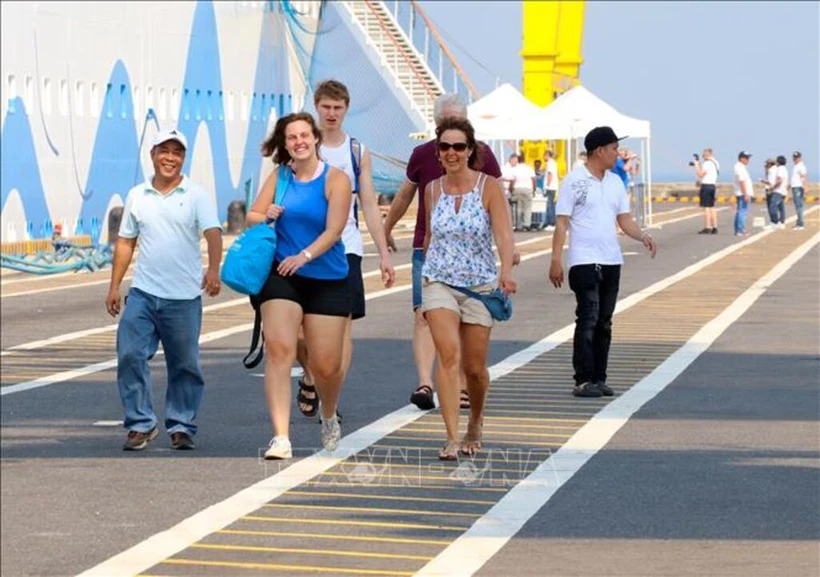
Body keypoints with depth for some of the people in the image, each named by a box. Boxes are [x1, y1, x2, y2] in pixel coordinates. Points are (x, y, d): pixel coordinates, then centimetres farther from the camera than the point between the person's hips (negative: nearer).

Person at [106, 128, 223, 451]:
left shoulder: (196, 196, -1)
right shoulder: (137, 196, 10)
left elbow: (213, 233, -14)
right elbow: (125, 243, 16)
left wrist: (213, 269, -32)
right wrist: (114, 287, 12)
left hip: (184, 297, -2)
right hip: (142, 293, 2)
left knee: (185, 365, 5)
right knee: (130, 356, -8)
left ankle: (181, 427, 17)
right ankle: (141, 424, 1)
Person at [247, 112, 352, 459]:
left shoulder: (335, 179, -3)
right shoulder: (279, 177, 6)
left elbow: (333, 230, -11)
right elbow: (252, 216, 8)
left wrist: (304, 256, -22)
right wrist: (266, 217, -14)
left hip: (327, 281, -1)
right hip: (281, 276, 1)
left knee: (326, 364, 2)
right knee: (279, 349, -17)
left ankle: (329, 417, 36)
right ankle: (281, 437, -21)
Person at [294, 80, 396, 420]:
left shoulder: (358, 152, 9)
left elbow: (369, 206, 11)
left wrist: (384, 255, 6)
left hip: (345, 249, 1)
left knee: (343, 325, -7)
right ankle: (309, 379, 29)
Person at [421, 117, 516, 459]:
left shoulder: (488, 187, -6)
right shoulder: (433, 190, 4)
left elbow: (503, 234, -16)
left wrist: (506, 271, -32)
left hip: (480, 285, -1)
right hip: (439, 283, 1)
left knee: (474, 367, 7)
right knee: (449, 355, -19)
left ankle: (475, 423, 37)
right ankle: (452, 438, -21)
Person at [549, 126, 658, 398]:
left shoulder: (615, 182, 14)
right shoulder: (574, 180, -5)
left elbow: (624, 219, 15)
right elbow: (562, 222, -7)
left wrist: (643, 236, -6)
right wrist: (556, 260, -13)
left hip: (611, 261, 6)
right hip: (584, 261, -6)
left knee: (604, 322, 8)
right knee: (588, 319, -11)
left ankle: (599, 378, 14)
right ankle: (583, 381, -9)